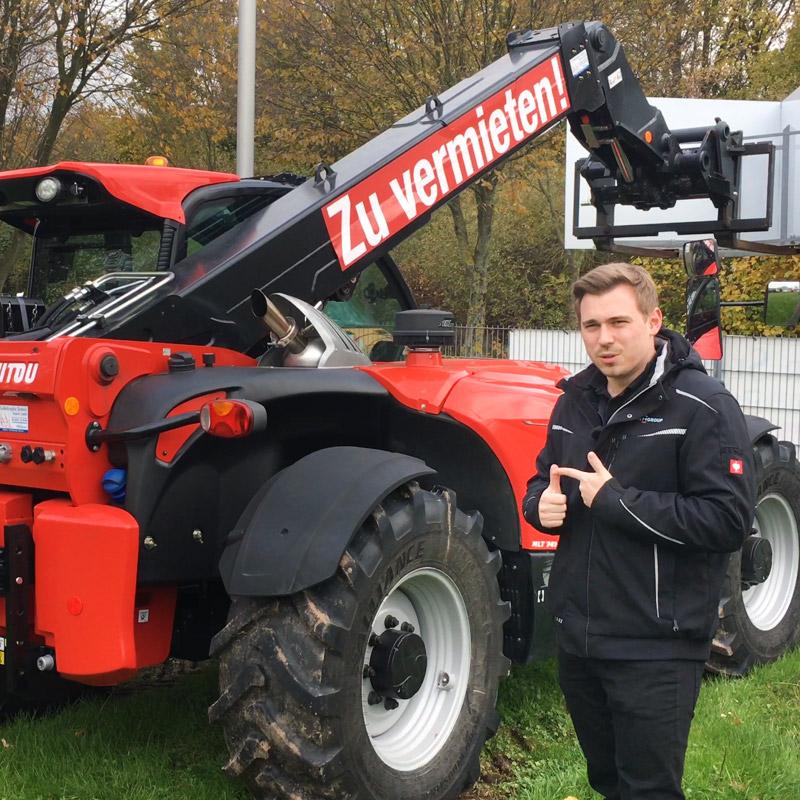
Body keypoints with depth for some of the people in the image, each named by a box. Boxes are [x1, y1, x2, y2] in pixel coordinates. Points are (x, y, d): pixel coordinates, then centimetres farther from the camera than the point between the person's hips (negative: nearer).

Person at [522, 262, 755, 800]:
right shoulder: (576, 402, 8)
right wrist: (541, 504, -4)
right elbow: (543, 480, 22)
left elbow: (730, 520, -21)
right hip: (579, 634, 7)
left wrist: (615, 500, -21)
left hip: (657, 649, -7)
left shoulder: (702, 406, -13)